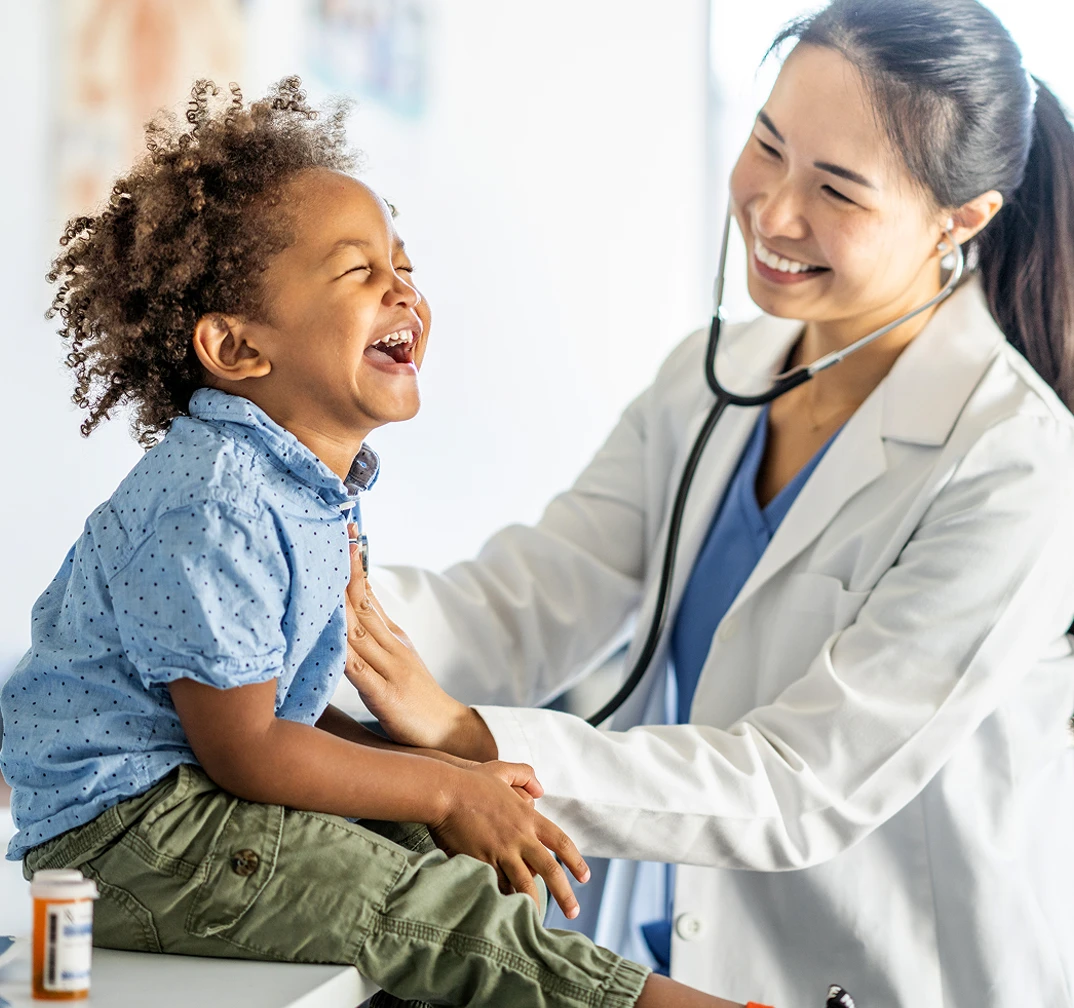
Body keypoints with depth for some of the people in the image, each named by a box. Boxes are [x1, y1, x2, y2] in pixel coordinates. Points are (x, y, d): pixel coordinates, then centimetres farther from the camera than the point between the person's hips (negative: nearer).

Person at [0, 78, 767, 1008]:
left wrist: (415, 759, 0)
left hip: (199, 790, 10)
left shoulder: (313, 481, 7)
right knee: (456, 913, -19)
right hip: (125, 830, -10)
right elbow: (243, 749, -20)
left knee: (495, 857, 6)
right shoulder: (212, 508, -24)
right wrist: (444, 791, -12)